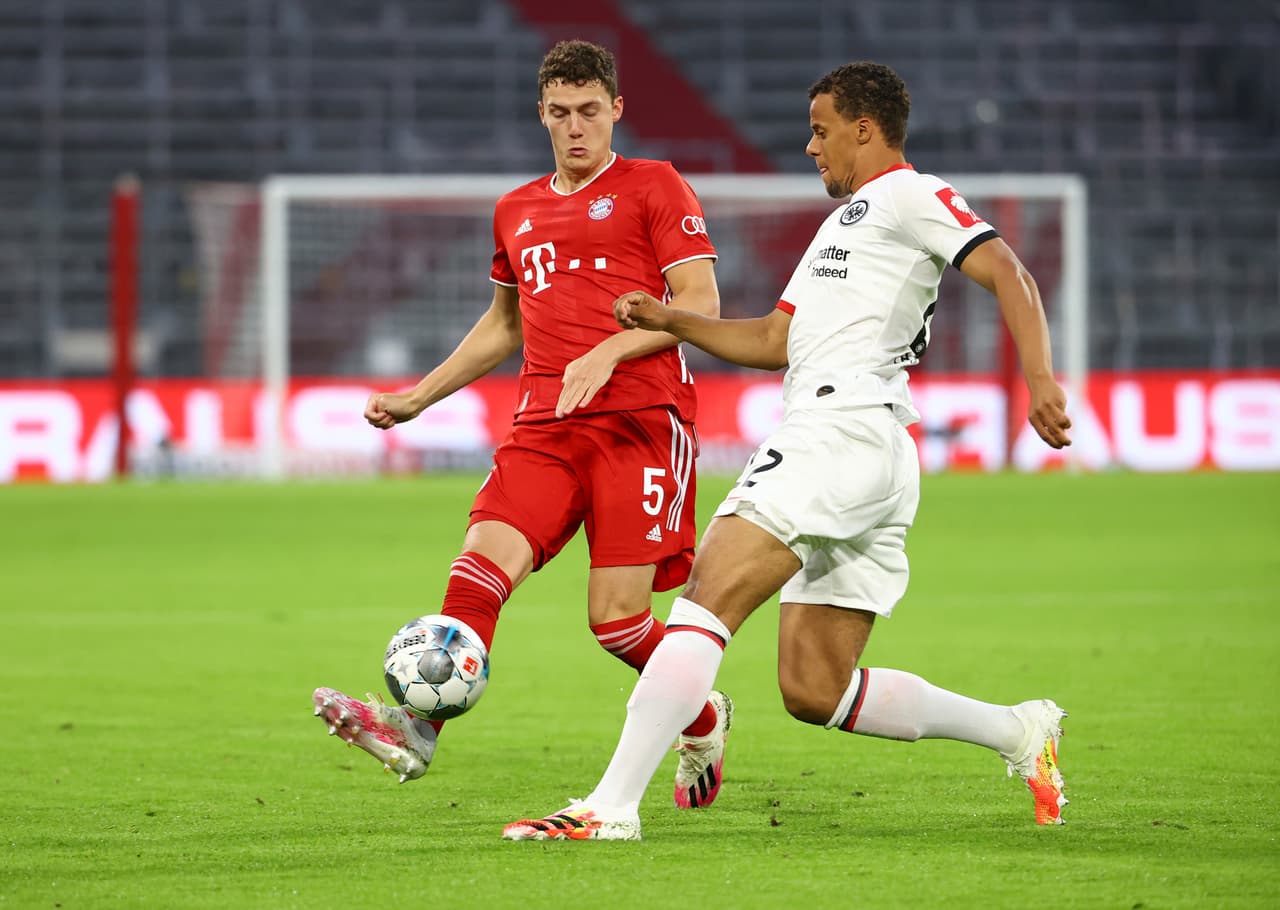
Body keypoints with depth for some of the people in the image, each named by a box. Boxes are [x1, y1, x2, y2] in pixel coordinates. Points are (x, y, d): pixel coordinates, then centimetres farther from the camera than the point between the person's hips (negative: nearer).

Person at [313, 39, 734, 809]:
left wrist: (609, 351, -17)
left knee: (616, 614, -10)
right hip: (544, 427, 5)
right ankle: (418, 729, -36)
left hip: (640, 419, -5)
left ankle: (703, 722, 18)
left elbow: (700, 303, -4)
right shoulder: (518, 212, 22)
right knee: (483, 562, -20)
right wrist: (419, 397, 29)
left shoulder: (654, 188, 5)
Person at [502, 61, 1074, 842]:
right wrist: (670, 321, 21)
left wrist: (1040, 380, -24)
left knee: (707, 597, -18)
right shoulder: (845, 224, 32)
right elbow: (775, 340, 32)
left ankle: (611, 807, -26)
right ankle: (1019, 732, 13)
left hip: (844, 431, -10)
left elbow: (1008, 274, -10)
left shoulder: (910, 195, 2)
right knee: (815, 691, 7)